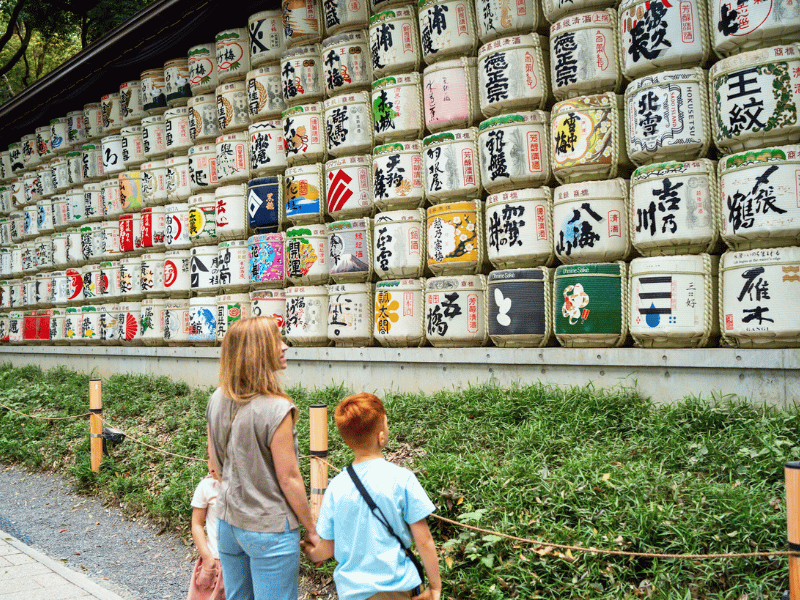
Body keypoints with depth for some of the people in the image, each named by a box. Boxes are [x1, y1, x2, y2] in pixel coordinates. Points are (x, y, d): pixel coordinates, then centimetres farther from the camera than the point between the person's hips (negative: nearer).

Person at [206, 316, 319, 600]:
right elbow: (288, 479, -18)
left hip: (228, 523, 7)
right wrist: (311, 529, -6)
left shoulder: (217, 401, -2)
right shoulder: (276, 409, -23)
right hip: (269, 530, -7)